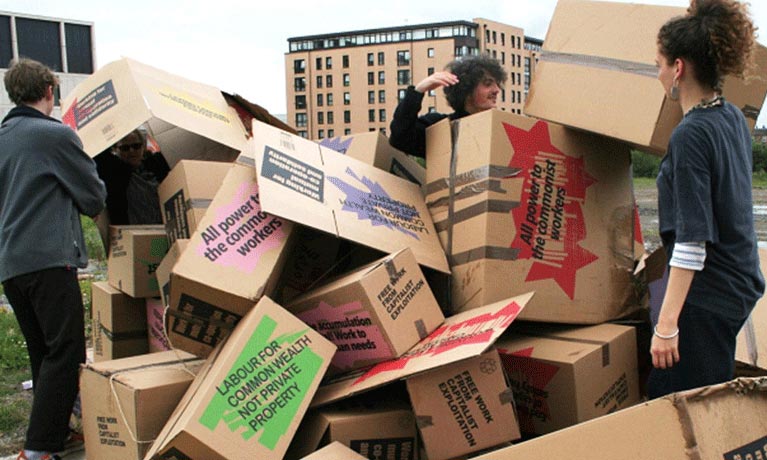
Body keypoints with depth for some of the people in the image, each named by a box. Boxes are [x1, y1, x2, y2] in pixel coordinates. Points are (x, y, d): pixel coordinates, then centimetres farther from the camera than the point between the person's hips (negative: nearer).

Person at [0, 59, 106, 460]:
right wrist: (88, 169, 15)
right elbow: (94, 200, -3)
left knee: (43, 352, 15)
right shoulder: (56, 134, -8)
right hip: (49, 257, -8)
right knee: (65, 352, -5)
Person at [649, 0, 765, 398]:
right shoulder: (733, 118, 7)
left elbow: (692, 242, -24)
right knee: (662, 395, 17)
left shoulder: (691, 135, -20)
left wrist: (667, 324, -23)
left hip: (708, 295, -9)